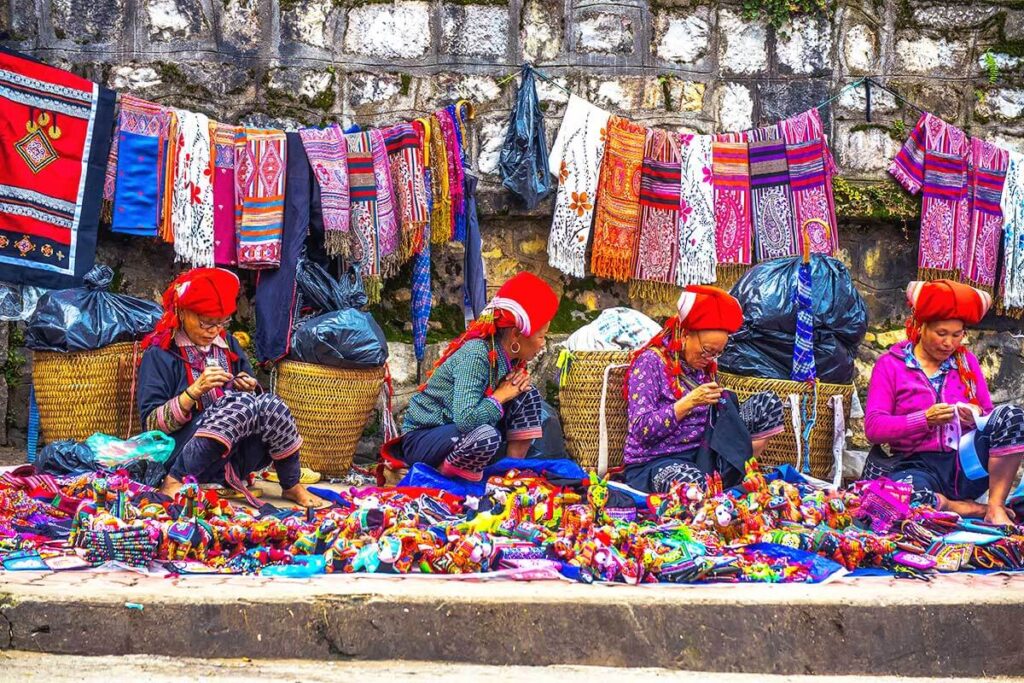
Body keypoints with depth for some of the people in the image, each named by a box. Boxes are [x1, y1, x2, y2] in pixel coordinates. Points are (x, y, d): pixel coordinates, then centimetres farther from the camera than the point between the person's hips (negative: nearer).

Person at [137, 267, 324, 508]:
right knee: (241, 404, -30)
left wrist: (249, 389, -3)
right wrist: (195, 390, -20)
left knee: (269, 405, -24)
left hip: (234, 459, 5)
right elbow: (152, 423, -8)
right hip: (184, 457, -5)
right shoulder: (160, 353, -2)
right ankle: (175, 481, -26)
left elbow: (255, 400, 19)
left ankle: (292, 486, -7)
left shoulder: (228, 344, 15)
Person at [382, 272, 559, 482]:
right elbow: (465, 420, -37)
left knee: (528, 396, -2)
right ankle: (438, 475, -12)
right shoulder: (475, 354, -27)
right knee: (485, 436, -38)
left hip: (459, 433, 9)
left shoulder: (509, 356, -2)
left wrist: (521, 383, -12)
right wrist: (501, 395, -22)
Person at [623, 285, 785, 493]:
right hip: (654, 463, -7)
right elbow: (641, 430, -18)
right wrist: (689, 402, -25)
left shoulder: (704, 365, 11)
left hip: (702, 453, 7)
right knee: (696, 485, -44)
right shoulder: (651, 362, -10)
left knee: (768, 402, -1)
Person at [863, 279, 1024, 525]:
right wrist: (926, 419, -20)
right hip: (917, 466, -3)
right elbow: (873, 427, -8)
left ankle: (996, 507, -16)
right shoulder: (890, 365, 4)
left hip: (966, 465, 4)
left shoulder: (966, 361, 16)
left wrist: (978, 417, -12)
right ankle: (968, 509, -15)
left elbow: (988, 416, 12)